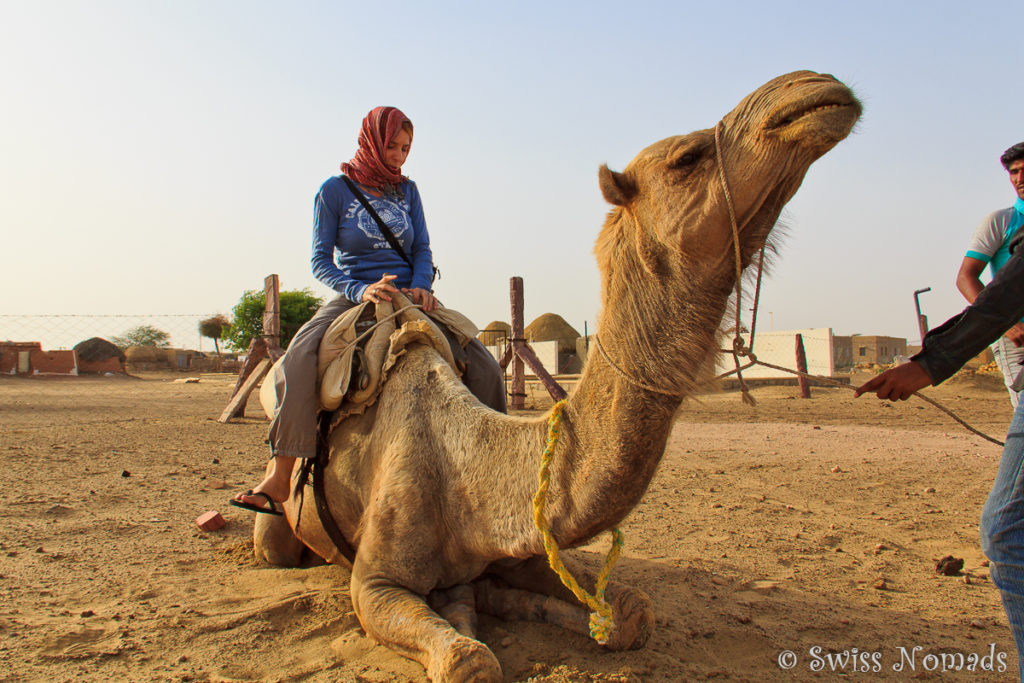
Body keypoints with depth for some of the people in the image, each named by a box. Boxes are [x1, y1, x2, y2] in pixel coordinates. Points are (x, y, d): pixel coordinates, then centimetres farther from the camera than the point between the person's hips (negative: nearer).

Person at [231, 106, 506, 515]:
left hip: (407, 296, 3)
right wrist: (360, 290, -22)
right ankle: (279, 478, -32)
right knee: (299, 358, -33)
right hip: (352, 296, -3)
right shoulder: (335, 190, 1)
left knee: (484, 366, -15)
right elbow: (320, 260, -3)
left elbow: (422, 249, 12)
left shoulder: (406, 190, 12)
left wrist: (421, 287, -10)